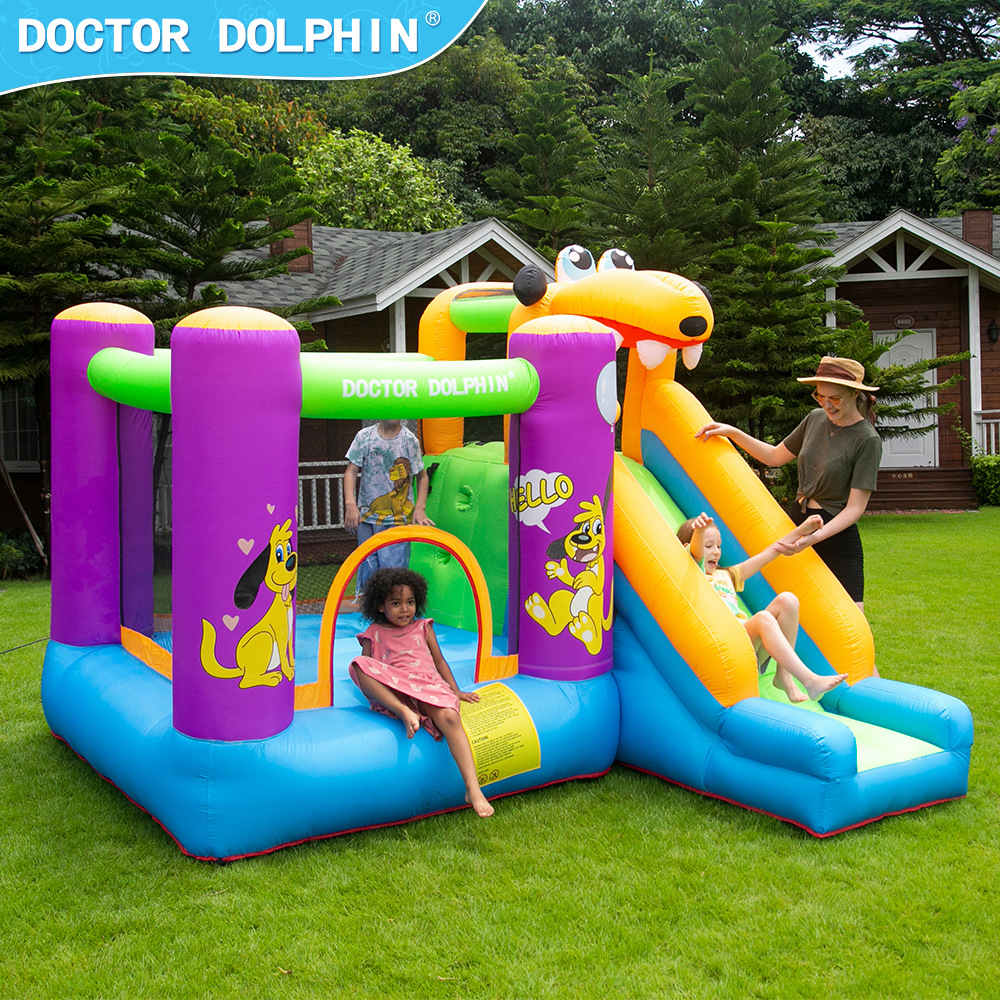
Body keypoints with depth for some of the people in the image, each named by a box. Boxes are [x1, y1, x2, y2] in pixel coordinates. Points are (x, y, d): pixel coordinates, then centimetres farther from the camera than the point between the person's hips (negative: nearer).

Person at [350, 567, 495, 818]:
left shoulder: (423, 628, 24)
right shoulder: (374, 634, 19)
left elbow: (439, 661, 24)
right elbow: (366, 670, 16)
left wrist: (456, 692, 14)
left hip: (429, 684, 0)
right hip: (393, 690, 0)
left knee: (449, 716, -33)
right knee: (357, 664, -26)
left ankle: (473, 789, -41)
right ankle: (405, 713, -37)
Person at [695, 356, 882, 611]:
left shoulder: (868, 440, -12)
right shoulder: (815, 419, 6)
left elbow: (855, 508, -15)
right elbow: (775, 456, 19)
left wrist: (815, 537, -28)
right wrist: (732, 432, 11)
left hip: (836, 534, -5)